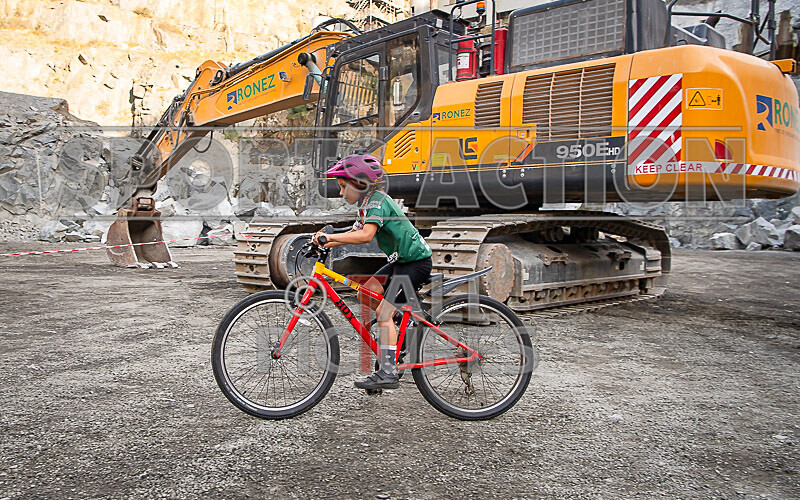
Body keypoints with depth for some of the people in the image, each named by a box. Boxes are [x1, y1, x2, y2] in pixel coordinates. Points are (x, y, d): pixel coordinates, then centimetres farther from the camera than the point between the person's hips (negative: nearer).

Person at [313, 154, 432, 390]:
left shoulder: (377, 201, -19)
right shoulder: (369, 201, 11)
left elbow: (366, 235, -35)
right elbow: (354, 233, 16)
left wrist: (330, 236, -36)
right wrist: (325, 244, 6)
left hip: (416, 262, -10)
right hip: (401, 260, 10)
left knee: (384, 314, -12)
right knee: (365, 293, 8)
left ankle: (388, 374, -9)